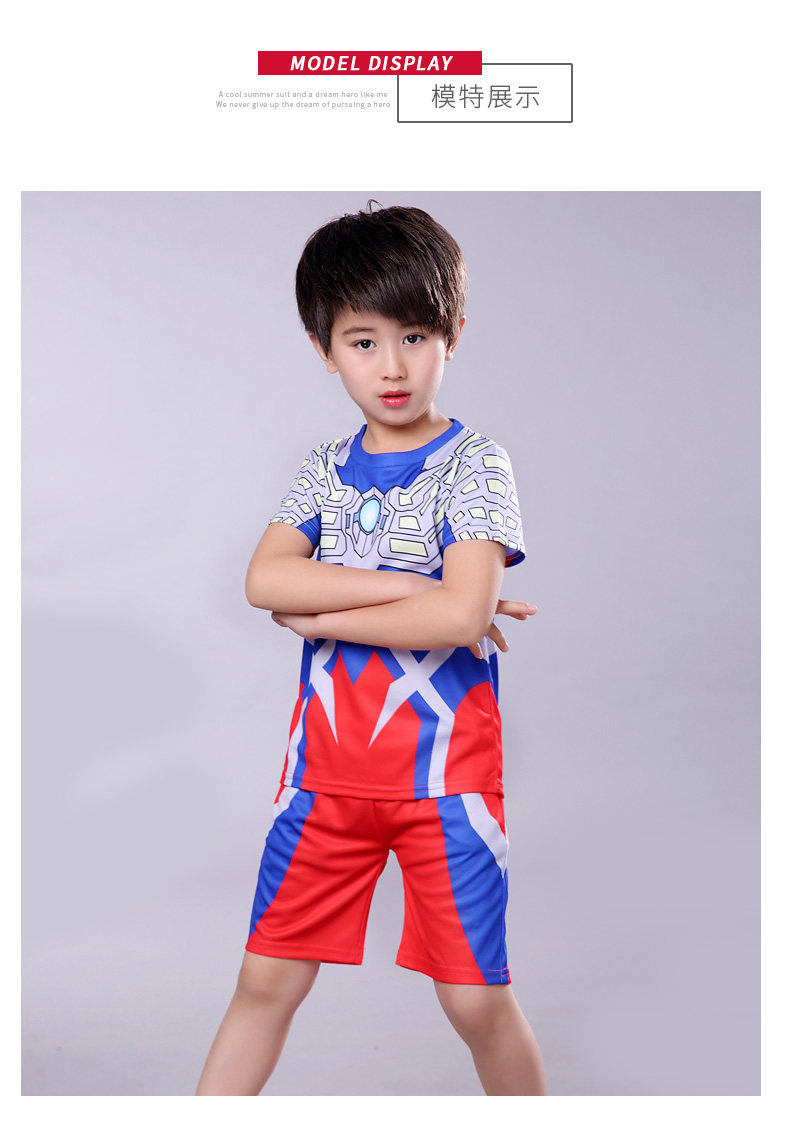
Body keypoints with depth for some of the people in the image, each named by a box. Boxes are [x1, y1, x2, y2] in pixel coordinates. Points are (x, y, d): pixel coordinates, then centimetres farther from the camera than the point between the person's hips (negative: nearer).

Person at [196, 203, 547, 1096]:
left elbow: (462, 614, -20)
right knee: (267, 979, 10)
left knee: (475, 997, 4)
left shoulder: (474, 465, -7)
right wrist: (406, 587, -16)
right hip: (328, 770, 4)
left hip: (443, 771, -4)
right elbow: (264, 579, -9)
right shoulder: (325, 469, 7)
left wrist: (323, 614, -11)